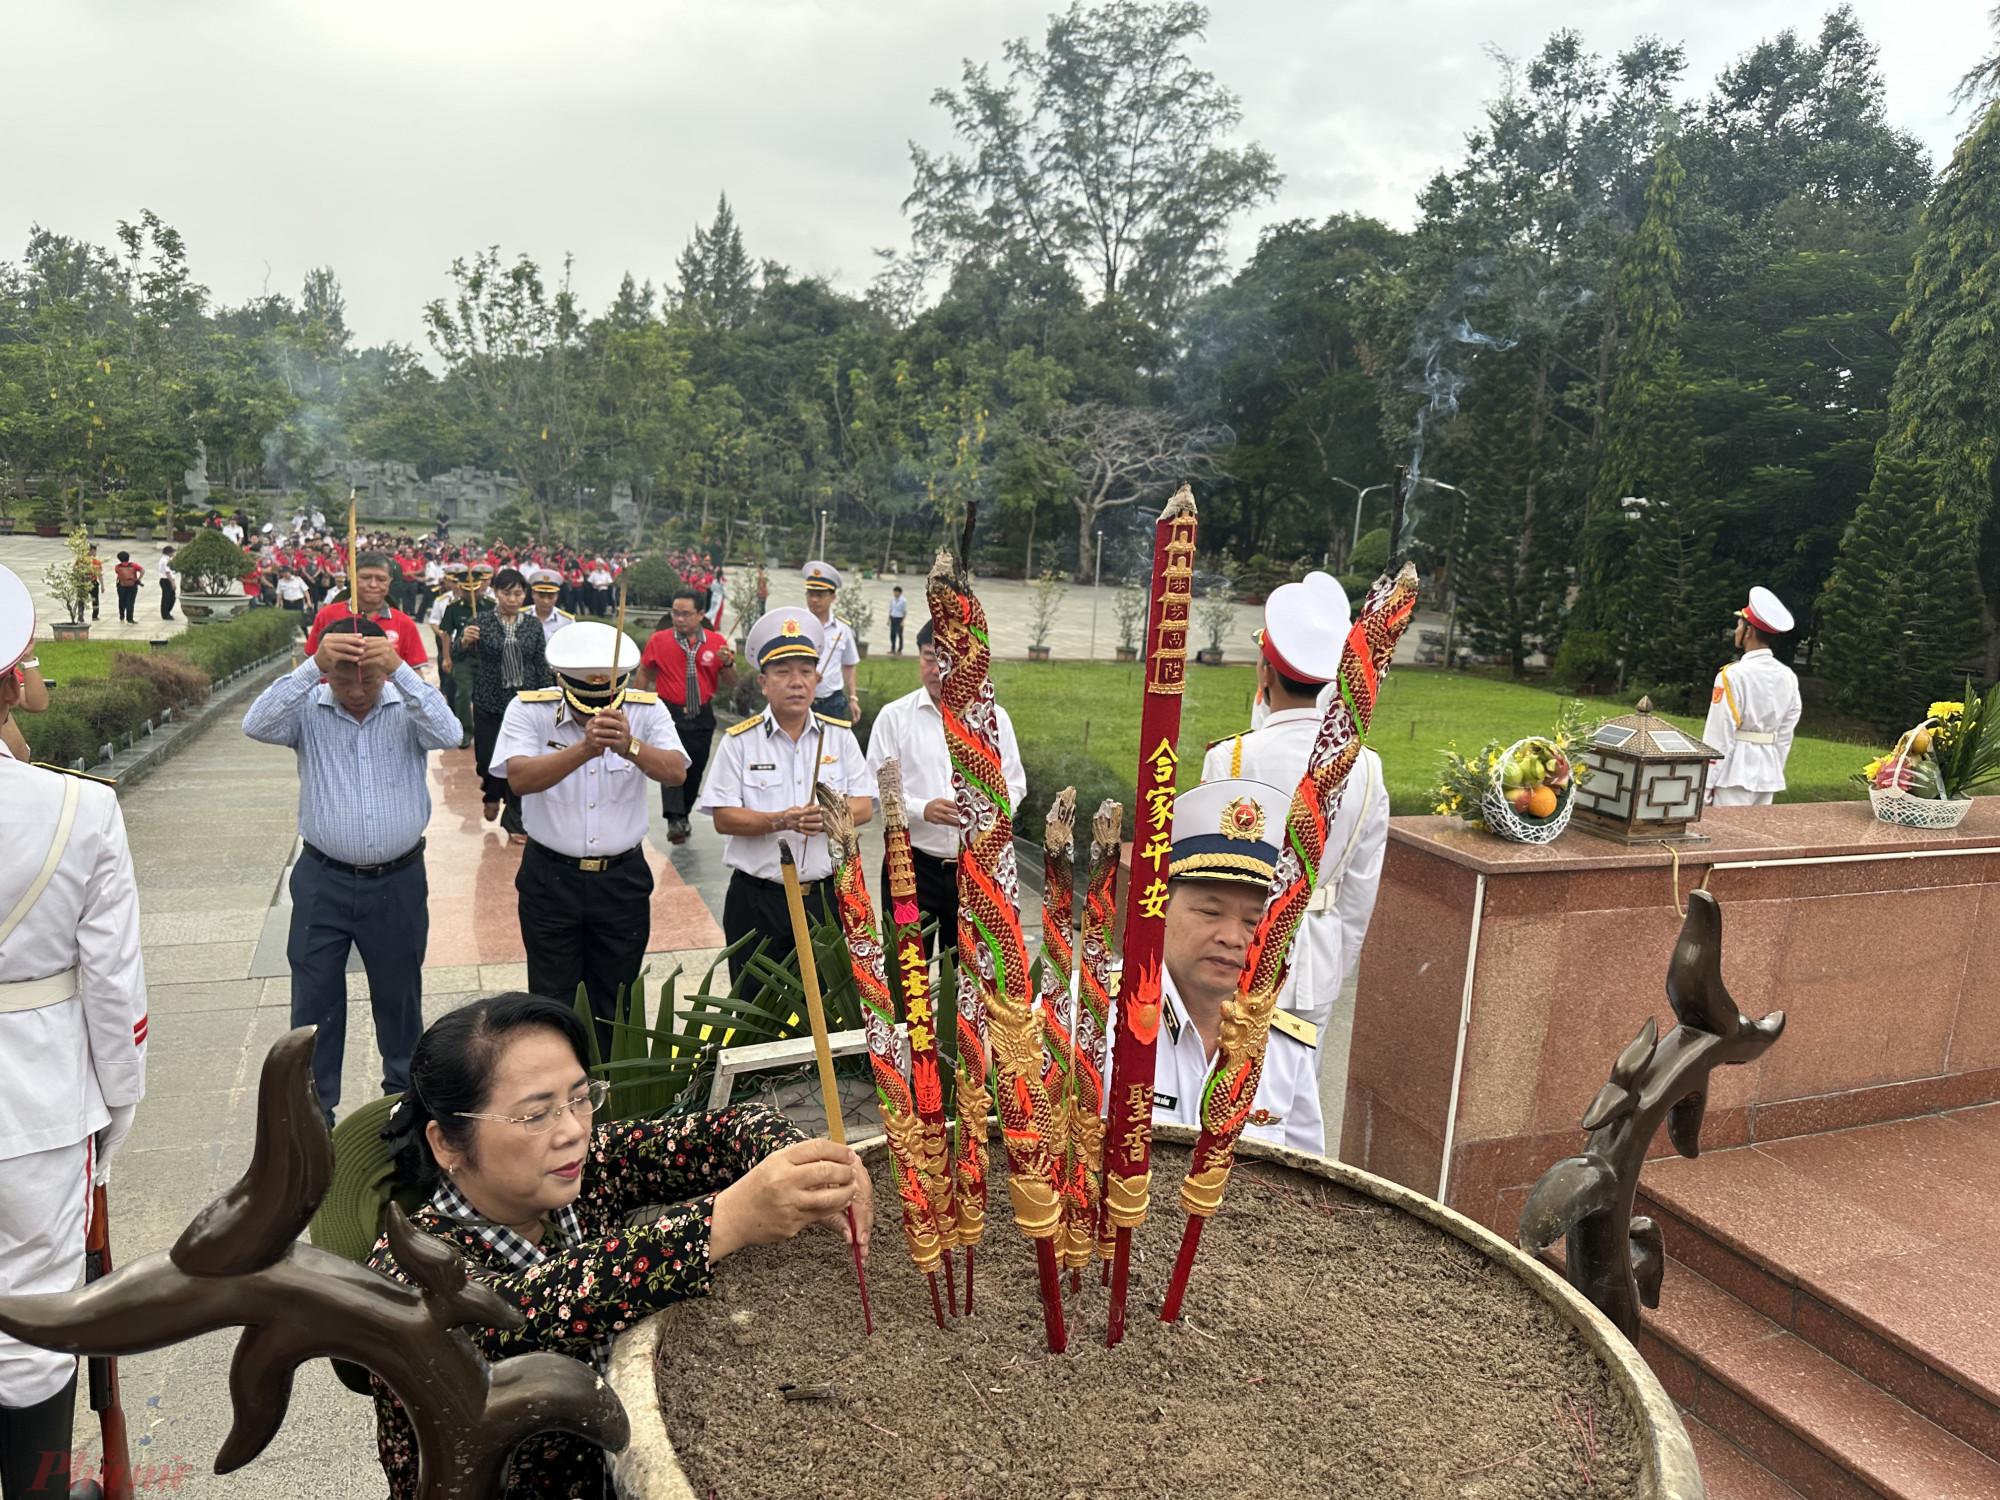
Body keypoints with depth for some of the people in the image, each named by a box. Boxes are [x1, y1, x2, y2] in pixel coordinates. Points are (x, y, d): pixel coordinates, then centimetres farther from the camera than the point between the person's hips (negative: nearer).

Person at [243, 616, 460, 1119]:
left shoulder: (408, 708, -5)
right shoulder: (309, 710, -3)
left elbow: (449, 734, -24)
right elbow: (257, 725, -22)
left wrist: (399, 669, -33)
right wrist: (312, 665, -31)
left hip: (399, 883, 0)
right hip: (322, 882, 0)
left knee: (400, 996, 16)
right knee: (314, 1001, 9)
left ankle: (405, 1096, 35)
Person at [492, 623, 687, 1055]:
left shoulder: (646, 711, -6)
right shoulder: (529, 710, -9)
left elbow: (676, 772, -21)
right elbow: (520, 778, -25)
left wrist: (630, 746, -40)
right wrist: (585, 749, -40)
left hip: (623, 878, 1)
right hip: (550, 877, -1)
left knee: (617, 1007, 14)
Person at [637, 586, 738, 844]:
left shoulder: (716, 642, 0)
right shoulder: (659, 640, -2)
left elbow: (731, 683, 2)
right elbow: (644, 673, 11)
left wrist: (728, 663, -17)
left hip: (702, 716, 2)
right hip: (670, 714, -2)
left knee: (696, 770, 11)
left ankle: (683, 816, 30)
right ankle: (674, 821, -24)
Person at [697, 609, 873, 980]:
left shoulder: (840, 736, 7)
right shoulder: (740, 741, 0)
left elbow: (864, 806, 3)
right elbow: (723, 818, -6)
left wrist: (829, 816, -18)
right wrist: (780, 821, -20)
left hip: (826, 896, 2)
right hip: (757, 901, -2)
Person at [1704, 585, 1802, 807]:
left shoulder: (1733, 676, -13)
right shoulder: (1788, 677, 7)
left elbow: (1718, 737, -14)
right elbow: (1786, 734, 10)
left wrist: (1705, 786, -9)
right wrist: (1774, 773, 19)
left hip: (1735, 773, -7)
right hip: (1769, 774, 7)